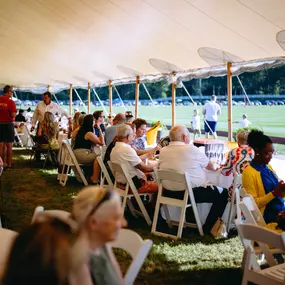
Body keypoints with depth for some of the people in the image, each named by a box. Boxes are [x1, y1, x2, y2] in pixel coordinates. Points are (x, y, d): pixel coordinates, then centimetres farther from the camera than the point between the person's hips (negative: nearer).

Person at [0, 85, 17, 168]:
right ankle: (9, 163, 10)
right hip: (8, 124, -4)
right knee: (9, 145, 6)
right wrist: (14, 113, 1)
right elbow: (13, 115, -19)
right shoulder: (10, 102, -14)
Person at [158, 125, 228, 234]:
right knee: (223, 193, 11)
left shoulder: (163, 151, 0)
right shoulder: (191, 149, -12)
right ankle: (208, 227, 13)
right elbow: (210, 166, 4)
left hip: (168, 193, 7)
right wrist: (214, 168, 29)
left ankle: (189, 220, 39)